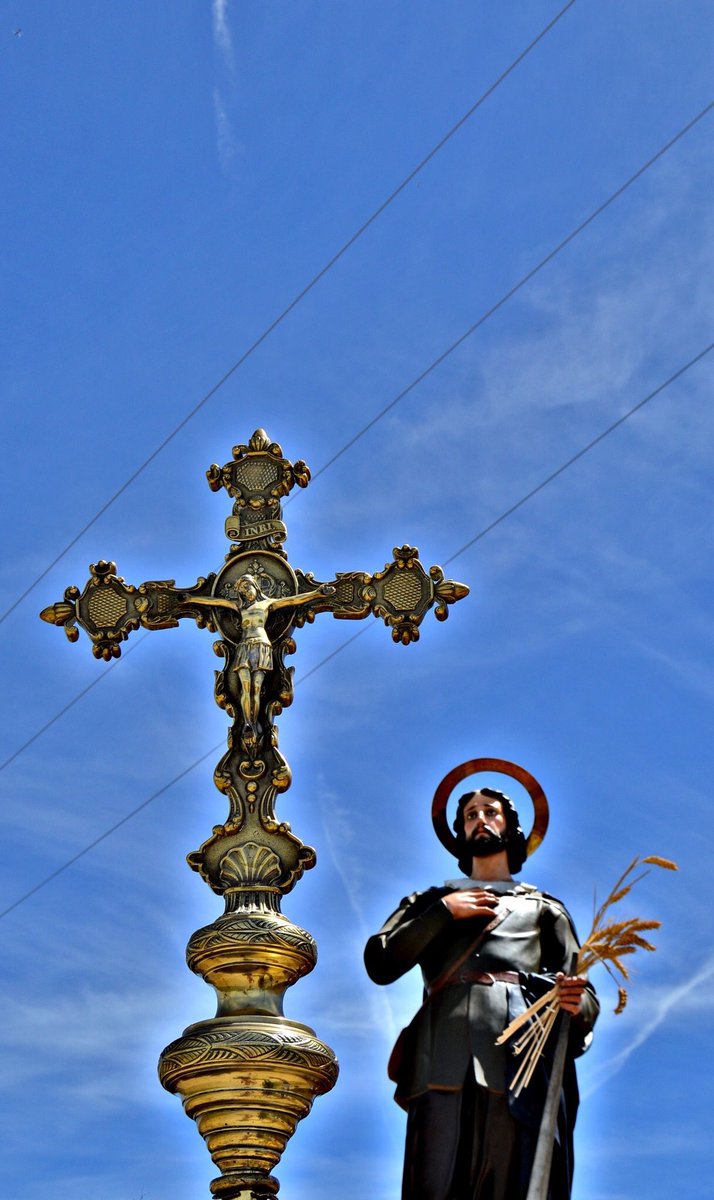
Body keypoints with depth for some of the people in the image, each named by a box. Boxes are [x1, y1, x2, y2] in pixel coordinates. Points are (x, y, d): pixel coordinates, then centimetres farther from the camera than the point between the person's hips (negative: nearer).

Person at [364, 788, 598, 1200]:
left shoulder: (544, 909, 28)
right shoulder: (431, 902, 30)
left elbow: (585, 995, 17)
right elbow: (380, 964, 13)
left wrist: (575, 1004, -8)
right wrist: (443, 911, 7)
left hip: (518, 1066, 0)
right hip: (444, 1066, 0)